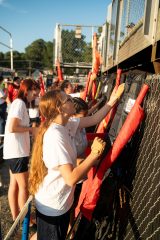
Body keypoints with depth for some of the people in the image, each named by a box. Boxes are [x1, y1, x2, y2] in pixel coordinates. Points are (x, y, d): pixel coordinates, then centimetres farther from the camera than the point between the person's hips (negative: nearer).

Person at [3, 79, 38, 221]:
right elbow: (12, 128, -23)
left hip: (16, 150, 9)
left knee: (14, 184, 16)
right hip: (17, 151, -9)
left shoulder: (19, 103, 15)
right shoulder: (20, 103, -15)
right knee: (23, 186, 3)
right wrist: (31, 129, -13)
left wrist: (30, 131, 4)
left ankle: (15, 215, 29)